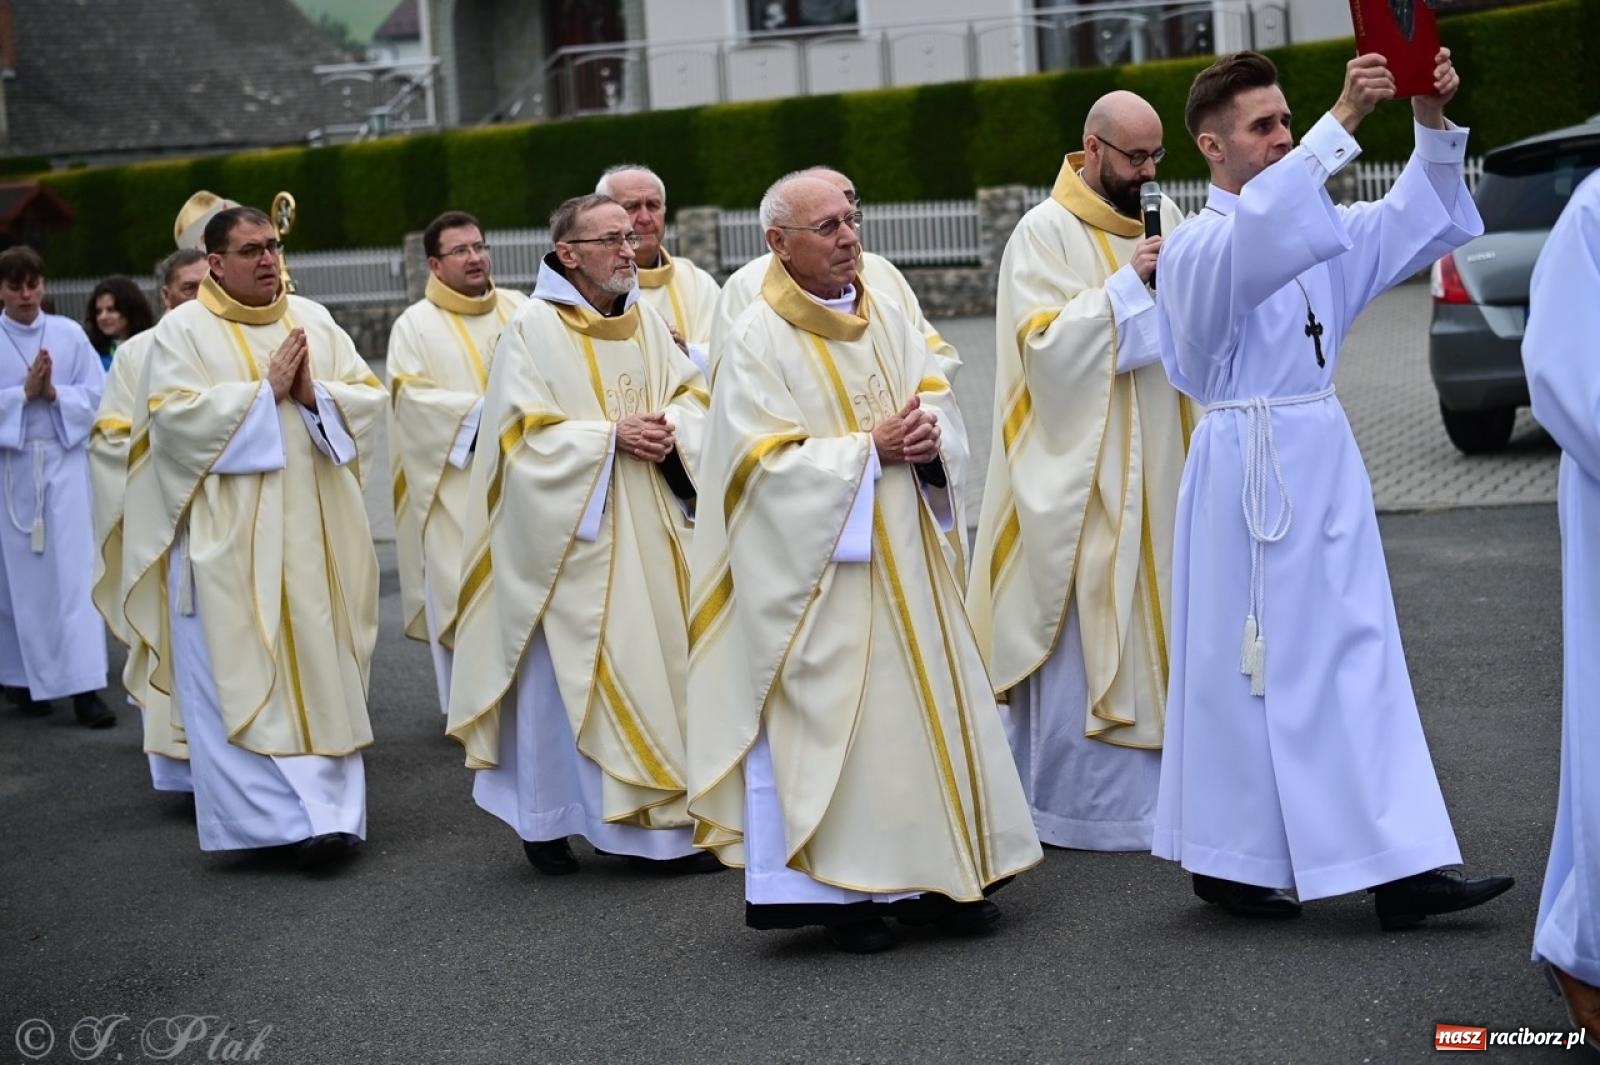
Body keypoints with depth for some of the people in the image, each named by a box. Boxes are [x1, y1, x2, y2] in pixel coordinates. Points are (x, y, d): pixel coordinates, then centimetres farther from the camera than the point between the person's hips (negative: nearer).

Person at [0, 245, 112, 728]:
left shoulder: (69, 334, 3)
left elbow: (98, 394, 0)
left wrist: (54, 393, -14)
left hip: (64, 462, 0)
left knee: (75, 573, -5)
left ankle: (85, 686, -8)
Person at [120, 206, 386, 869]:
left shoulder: (313, 319, 11)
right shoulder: (183, 330, -1)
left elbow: (370, 397, 7)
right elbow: (174, 414, -14)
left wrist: (313, 393, -12)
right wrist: (266, 390, -13)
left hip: (315, 532, 4)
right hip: (229, 537, -4)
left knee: (321, 671, 4)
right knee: (240, 678, -6)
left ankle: (324, 806, 11)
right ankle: (273, 816, -4)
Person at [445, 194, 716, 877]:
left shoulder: (647, 325, 12)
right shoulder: (532, 331, -6)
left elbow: (692, 397, 12)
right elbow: (526, 432, -11)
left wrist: (671, 432, -9)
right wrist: (610, 436, -18)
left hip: (648, 531, 6)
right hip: (569, 534, -5)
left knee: (656, 661, 4)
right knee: (561, 671, -4)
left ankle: (659, 820, 12)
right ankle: (545, 821, 8)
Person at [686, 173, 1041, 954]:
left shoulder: (887, 321, 11)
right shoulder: (756, 339, -7)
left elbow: (938, 404, 9)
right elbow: (766, 461, -14)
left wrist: (928, 438, -14)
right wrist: (871, 451, -17)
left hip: (905, 558, 6)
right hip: (816, 566, -6)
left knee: (926, 700, 7)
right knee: (828, 710, -5)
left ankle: (924, 875, 16)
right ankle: (837, 890, 2)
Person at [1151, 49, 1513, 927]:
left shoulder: (1315, 232, 12)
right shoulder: (1197, 247, -11)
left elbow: (1411, 226, 4)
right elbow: (1260, 230, -33)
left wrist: (1433, 125, -12)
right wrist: (1342, 121, -39)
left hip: (1325, 460, 7)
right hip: (1250, 468, -7)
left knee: (1358, 663, 5)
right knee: (1252, 665, 0)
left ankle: (1401, 868, 8)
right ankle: (1234, 863, 12)